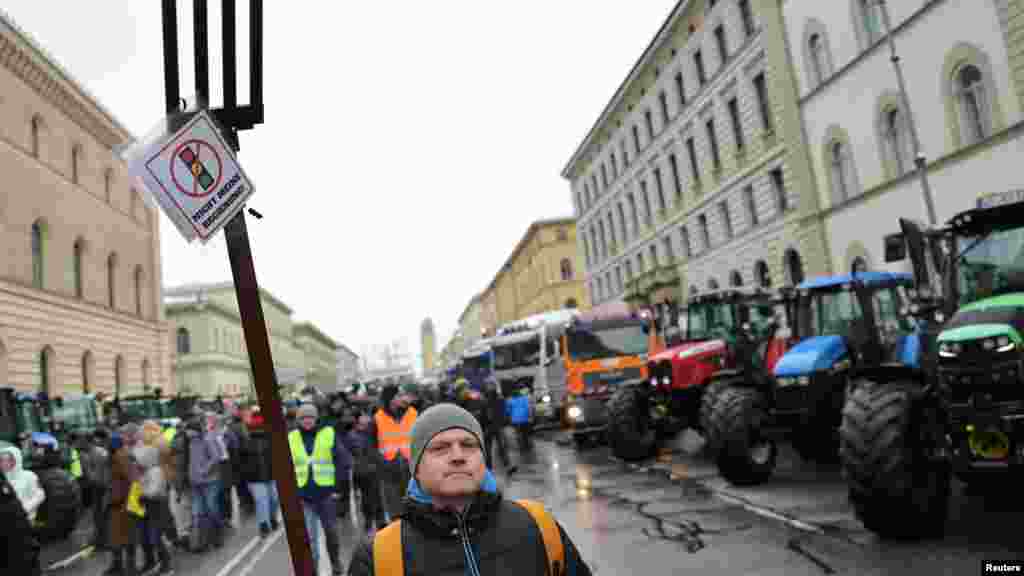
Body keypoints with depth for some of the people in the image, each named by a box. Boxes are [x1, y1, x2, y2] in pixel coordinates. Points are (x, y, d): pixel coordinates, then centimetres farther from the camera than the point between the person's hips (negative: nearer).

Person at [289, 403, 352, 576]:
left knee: (331, 531, 7)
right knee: (309, 536, 3)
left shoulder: (329, 434, -3)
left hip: (326, 492, -1)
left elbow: (344, 460, -2)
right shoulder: (291, 438, 3)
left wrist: (336, 485, -5)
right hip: (303, 495, 1)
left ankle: (336, 562, 28)